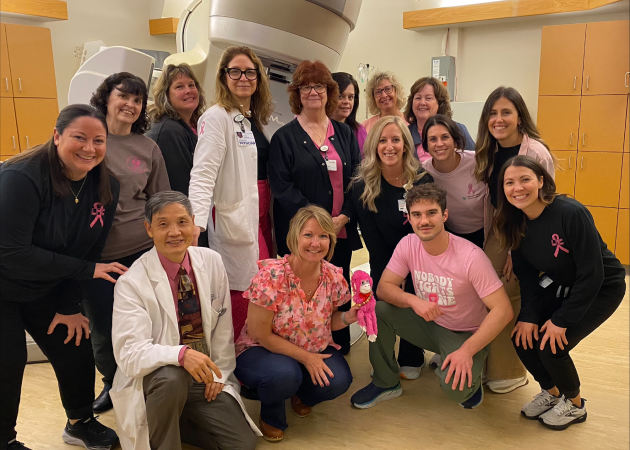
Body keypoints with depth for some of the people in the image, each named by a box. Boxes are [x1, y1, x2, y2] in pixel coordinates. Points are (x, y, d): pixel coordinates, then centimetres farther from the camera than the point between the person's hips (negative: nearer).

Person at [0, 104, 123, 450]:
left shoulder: (106, 187, -10)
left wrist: (70, 305, -4)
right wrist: (87, 269, -30)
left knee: (76, 350, 7)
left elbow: (89, 250, -3)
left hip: (46, 290, 6)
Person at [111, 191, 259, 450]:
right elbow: (129, 352, -24)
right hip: (158, 379, -4)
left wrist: (218, 373, 0)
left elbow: (223, 325, 5)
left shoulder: (211, 261, -3)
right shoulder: (132, 283, -16)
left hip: (205, 379, 4)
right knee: (171, 377, -38)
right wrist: (182, 354, -40)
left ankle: (174, 423, 12)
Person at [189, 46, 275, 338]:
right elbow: (203, 174, -19)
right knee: (242, 293, -4)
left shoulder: (255, 119, 16)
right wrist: (197, 223, -30)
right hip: (236, 218, -7)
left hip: (261, 214, 8)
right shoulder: (217, 117, -9)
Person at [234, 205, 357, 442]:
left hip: (314, 350, 5)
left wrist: (347, 317, -17)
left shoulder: (334, 276, -10)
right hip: (263, 350, -4)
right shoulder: (271, 275, -25)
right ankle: (271, 415, 2)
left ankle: (302, 395, 15)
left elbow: (328, 320, 6)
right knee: (285, 374, -36)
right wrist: (305, 357, -21)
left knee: (339, 380, -23)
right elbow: (259, 334, -20)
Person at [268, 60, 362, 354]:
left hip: (342, 232, 3)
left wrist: (344, 217, -7)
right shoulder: (284, 137, 2)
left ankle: (340, 351, 23)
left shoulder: (344, 134, 13)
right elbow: (282, 187, -6)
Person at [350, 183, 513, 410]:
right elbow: (383, 287, -11)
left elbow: (503, 310, -26)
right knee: (379, 310, -18)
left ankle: (471, 380, 8)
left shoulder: (470, 256, -26)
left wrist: (467, 350, -34)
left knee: (454, 386, -32)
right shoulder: (408, 244, -12)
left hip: (465, 334, -5)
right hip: (428, 323, 5)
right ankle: (386, 383, 4)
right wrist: (413, 300, -32)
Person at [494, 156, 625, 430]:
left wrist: (562, 320, -23)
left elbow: (591, 275, -27)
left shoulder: (571, 213, -31)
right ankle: (551, 392, 21)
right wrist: (529, 316, -16)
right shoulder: (515, 222, -12)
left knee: (551, 345, -18)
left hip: (601, 288, -6)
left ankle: (574, 405, 13)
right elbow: (527, 274, -5)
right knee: (522, 336, -8)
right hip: (558, 286, 6)